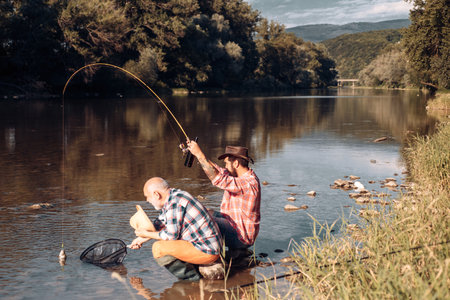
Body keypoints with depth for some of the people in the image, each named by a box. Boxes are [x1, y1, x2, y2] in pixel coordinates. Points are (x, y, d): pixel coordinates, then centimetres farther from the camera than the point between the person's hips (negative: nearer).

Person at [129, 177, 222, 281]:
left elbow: (171, 235, -16)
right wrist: (142, 239, 27)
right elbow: (160, 224, 25)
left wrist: (147, 234, -3)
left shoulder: (175, 202, -18)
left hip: (206, 252, -10)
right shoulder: (170, 197, 10)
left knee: (158, 248, -16)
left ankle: (190, 275, -6)